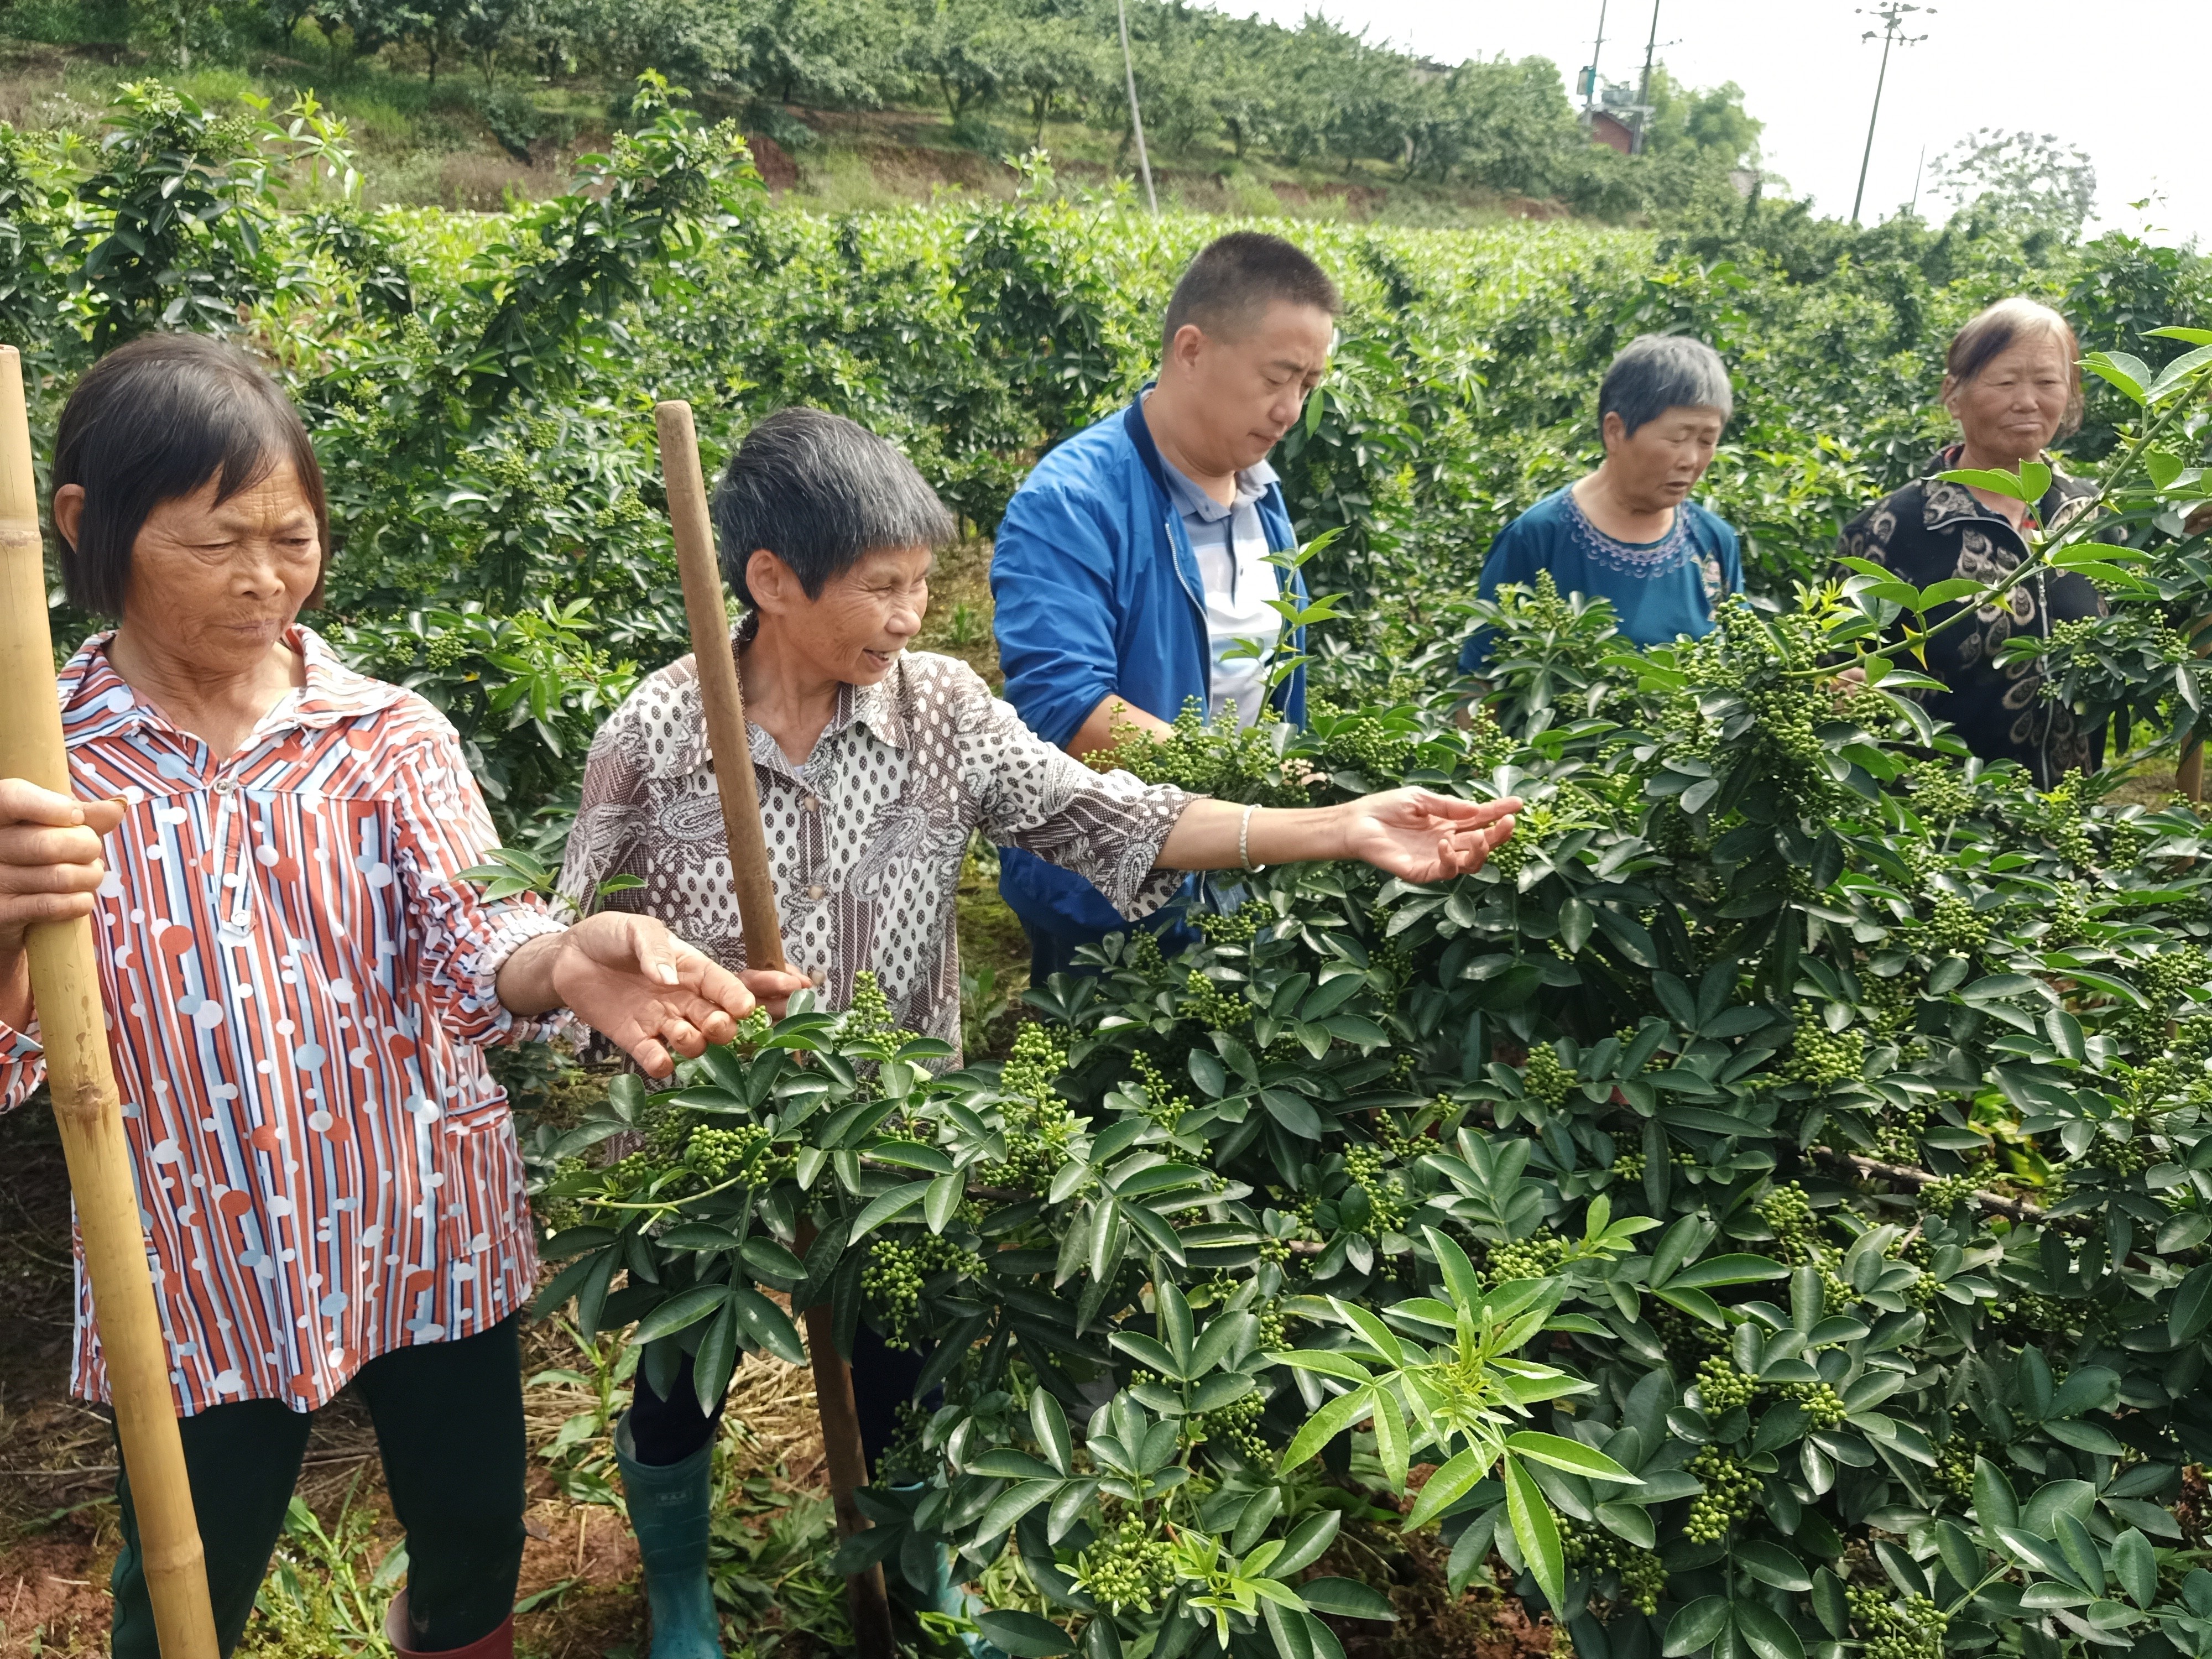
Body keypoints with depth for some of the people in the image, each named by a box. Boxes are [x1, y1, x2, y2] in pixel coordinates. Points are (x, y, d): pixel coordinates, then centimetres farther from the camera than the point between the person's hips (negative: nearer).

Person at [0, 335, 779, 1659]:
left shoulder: (393, 734, -5)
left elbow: (468, 939, -16)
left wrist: (564, 964, -40)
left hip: (433, 1240, 1)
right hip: (198, 1285, -1)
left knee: (476, 1544, 19)